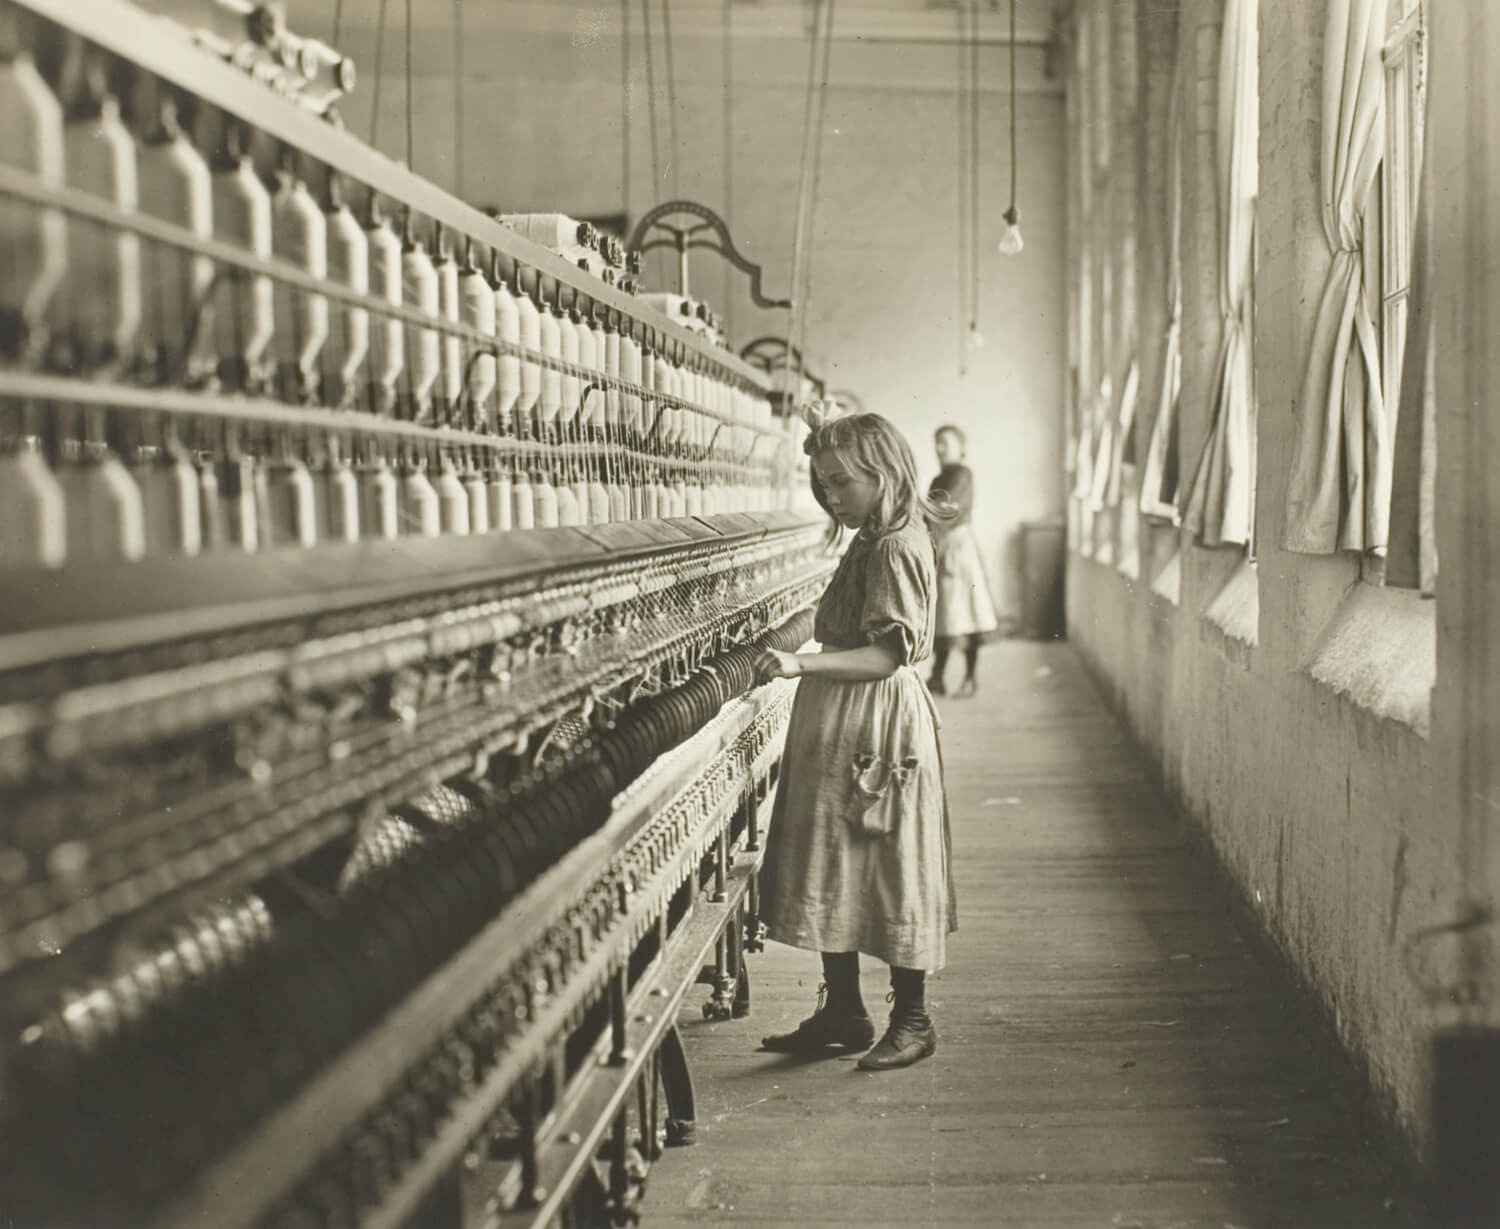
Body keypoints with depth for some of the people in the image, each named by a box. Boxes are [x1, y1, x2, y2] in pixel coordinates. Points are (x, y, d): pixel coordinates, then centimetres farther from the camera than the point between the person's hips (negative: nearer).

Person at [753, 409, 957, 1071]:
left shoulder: (896, 549, -16)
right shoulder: (868, 544, 13)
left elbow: (889, 653, -24)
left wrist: (805, 664, -31)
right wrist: (801, 661, 12)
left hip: (877, 730, -10)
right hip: (839, 730, 10)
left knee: (891, 868, -1)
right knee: (834, 868, 12)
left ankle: (912, 1019, 11)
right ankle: (842, 1012, 21)